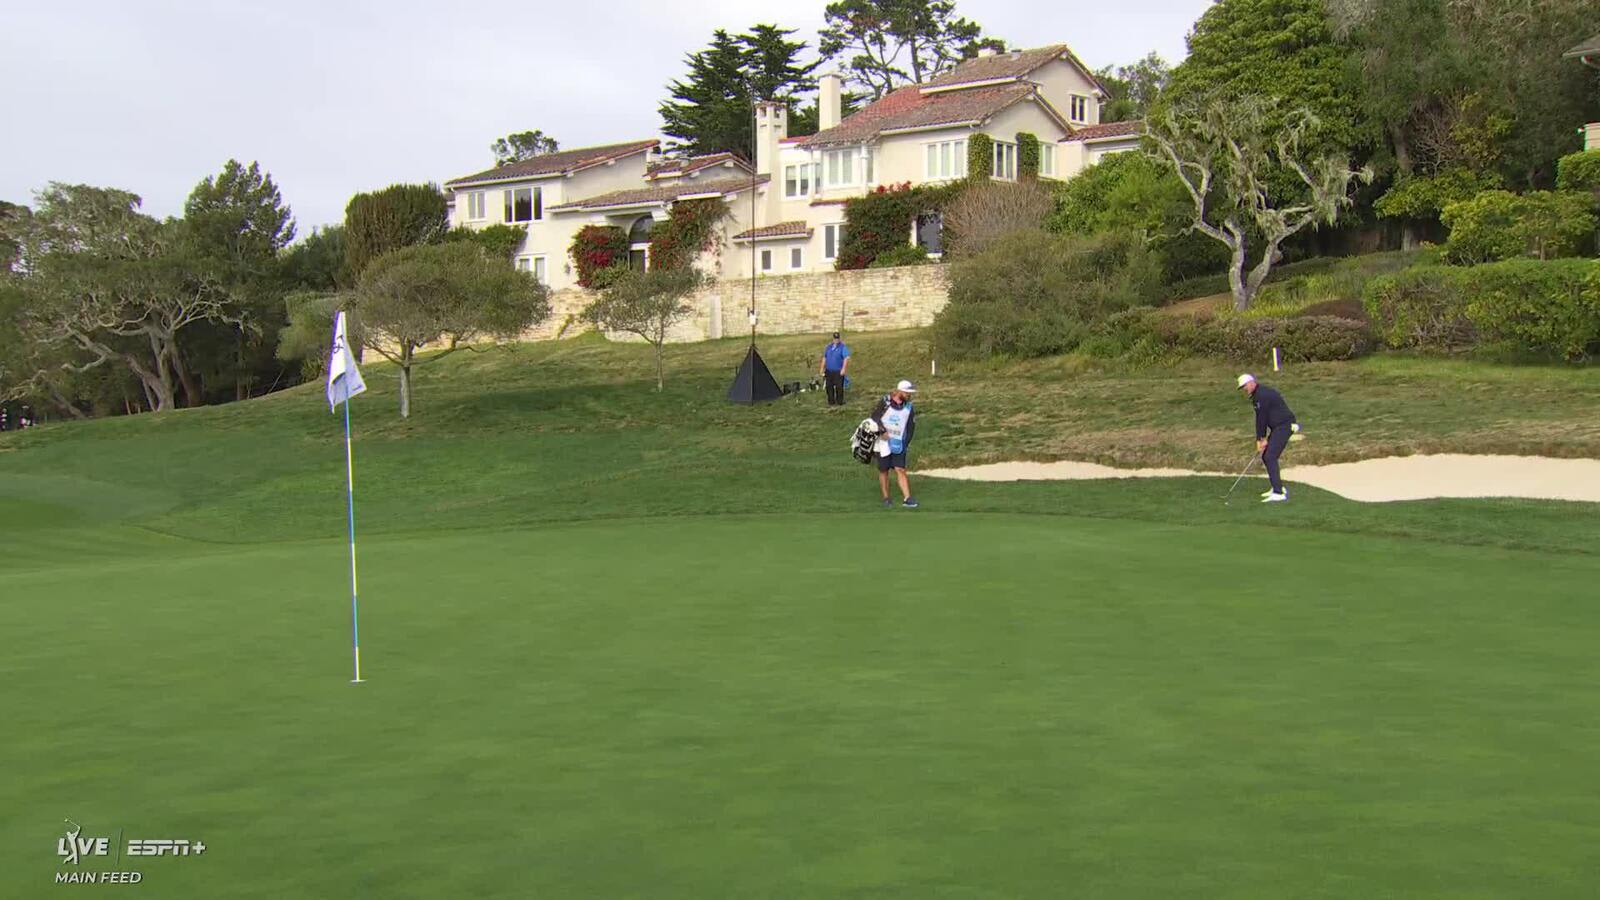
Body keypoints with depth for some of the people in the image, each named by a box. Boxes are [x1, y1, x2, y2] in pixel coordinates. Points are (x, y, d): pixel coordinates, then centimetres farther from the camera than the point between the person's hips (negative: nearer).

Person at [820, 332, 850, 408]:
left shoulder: (843, 347, -5)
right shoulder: (828, 347, 13)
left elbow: (846, 358, -14)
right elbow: (824, 358, 20)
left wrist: (844, 369, -22)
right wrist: (822, 368, 17)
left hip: (838, 371, -5)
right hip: (829, 371, 5)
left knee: (839, 387, -4)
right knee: (829, 387, 7)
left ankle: (839, 402, 6)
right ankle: (831, 401, 16)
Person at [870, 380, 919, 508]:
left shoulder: (908, 407, 2)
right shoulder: (885, 402, -8)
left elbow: (911, 427, 7)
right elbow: (875, 416, -9)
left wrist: (905, 443, 0)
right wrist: (883, 431, -19)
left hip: (898, 444, 2)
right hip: (884, 442, -2)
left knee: (900, 470, -6)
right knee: (883, 470, 5)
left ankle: (907, 498, -10)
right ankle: (886, 498, 16)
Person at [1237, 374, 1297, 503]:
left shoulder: (1262, 395, -16)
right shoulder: (1257, 395, 17)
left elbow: (1261, 419, -14)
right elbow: (1261, 419, 15)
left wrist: (1260, 439, -7)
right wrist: (1262, 438, 8)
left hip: (1284, 426, -11)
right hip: (1277, 427, 11)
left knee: (1270, 457, -18)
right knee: (1266, 457, 15)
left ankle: (1279, 493, -23)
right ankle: (1277, 488, 24)